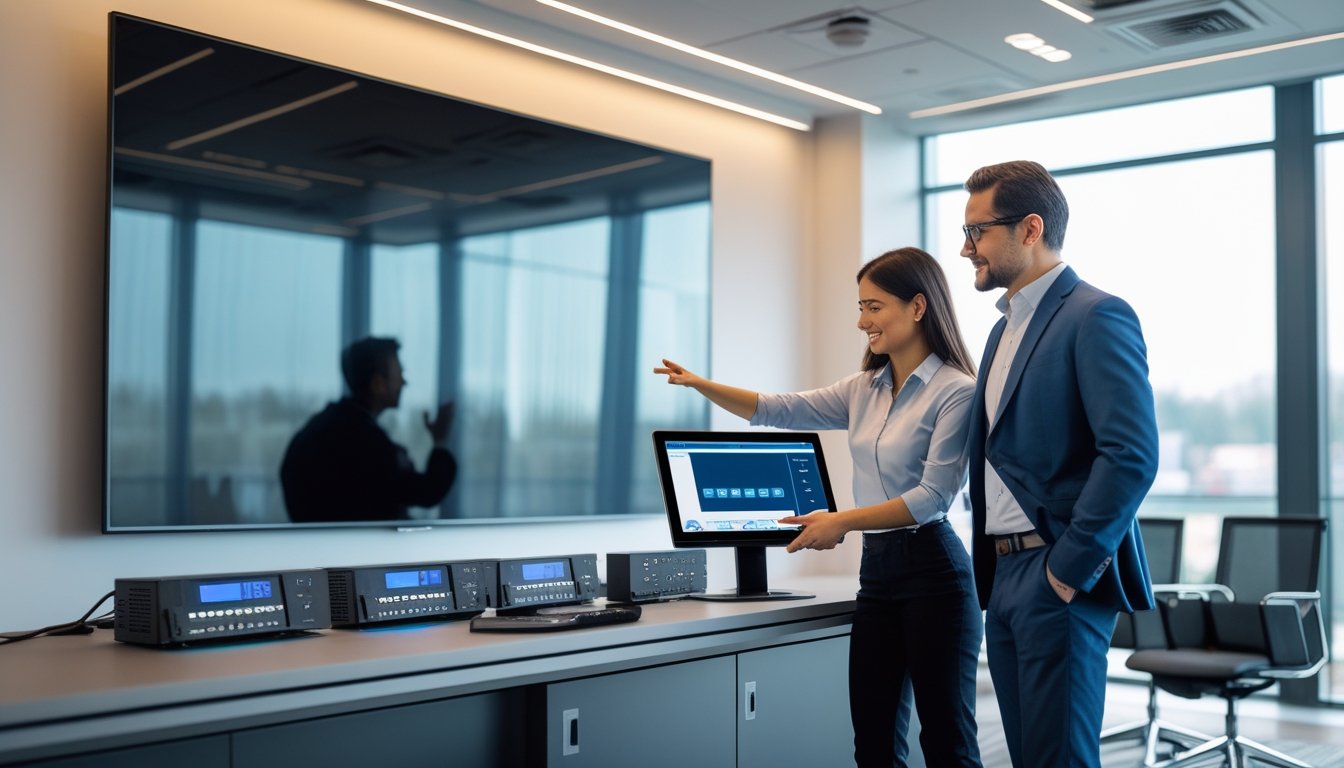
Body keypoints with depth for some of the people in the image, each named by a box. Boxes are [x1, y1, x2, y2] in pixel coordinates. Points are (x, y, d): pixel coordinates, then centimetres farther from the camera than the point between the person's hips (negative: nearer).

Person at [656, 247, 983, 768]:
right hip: (876, 567, 7)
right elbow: (780, 412, 12)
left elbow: (933, 496, -16)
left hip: (932, 569, -7)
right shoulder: (865, 389, 12)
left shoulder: (957, 391, -10)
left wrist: (842, 521, -20)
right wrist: (702, 385, 1)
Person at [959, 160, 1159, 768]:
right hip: (1004, 574, 9)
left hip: (1058, 578, -8)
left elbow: (1132, 455, -20)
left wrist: (1071, 567, -18)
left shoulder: (1096, 317, -11)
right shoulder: (1008, 325, 17)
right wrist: (988, 567, 13)